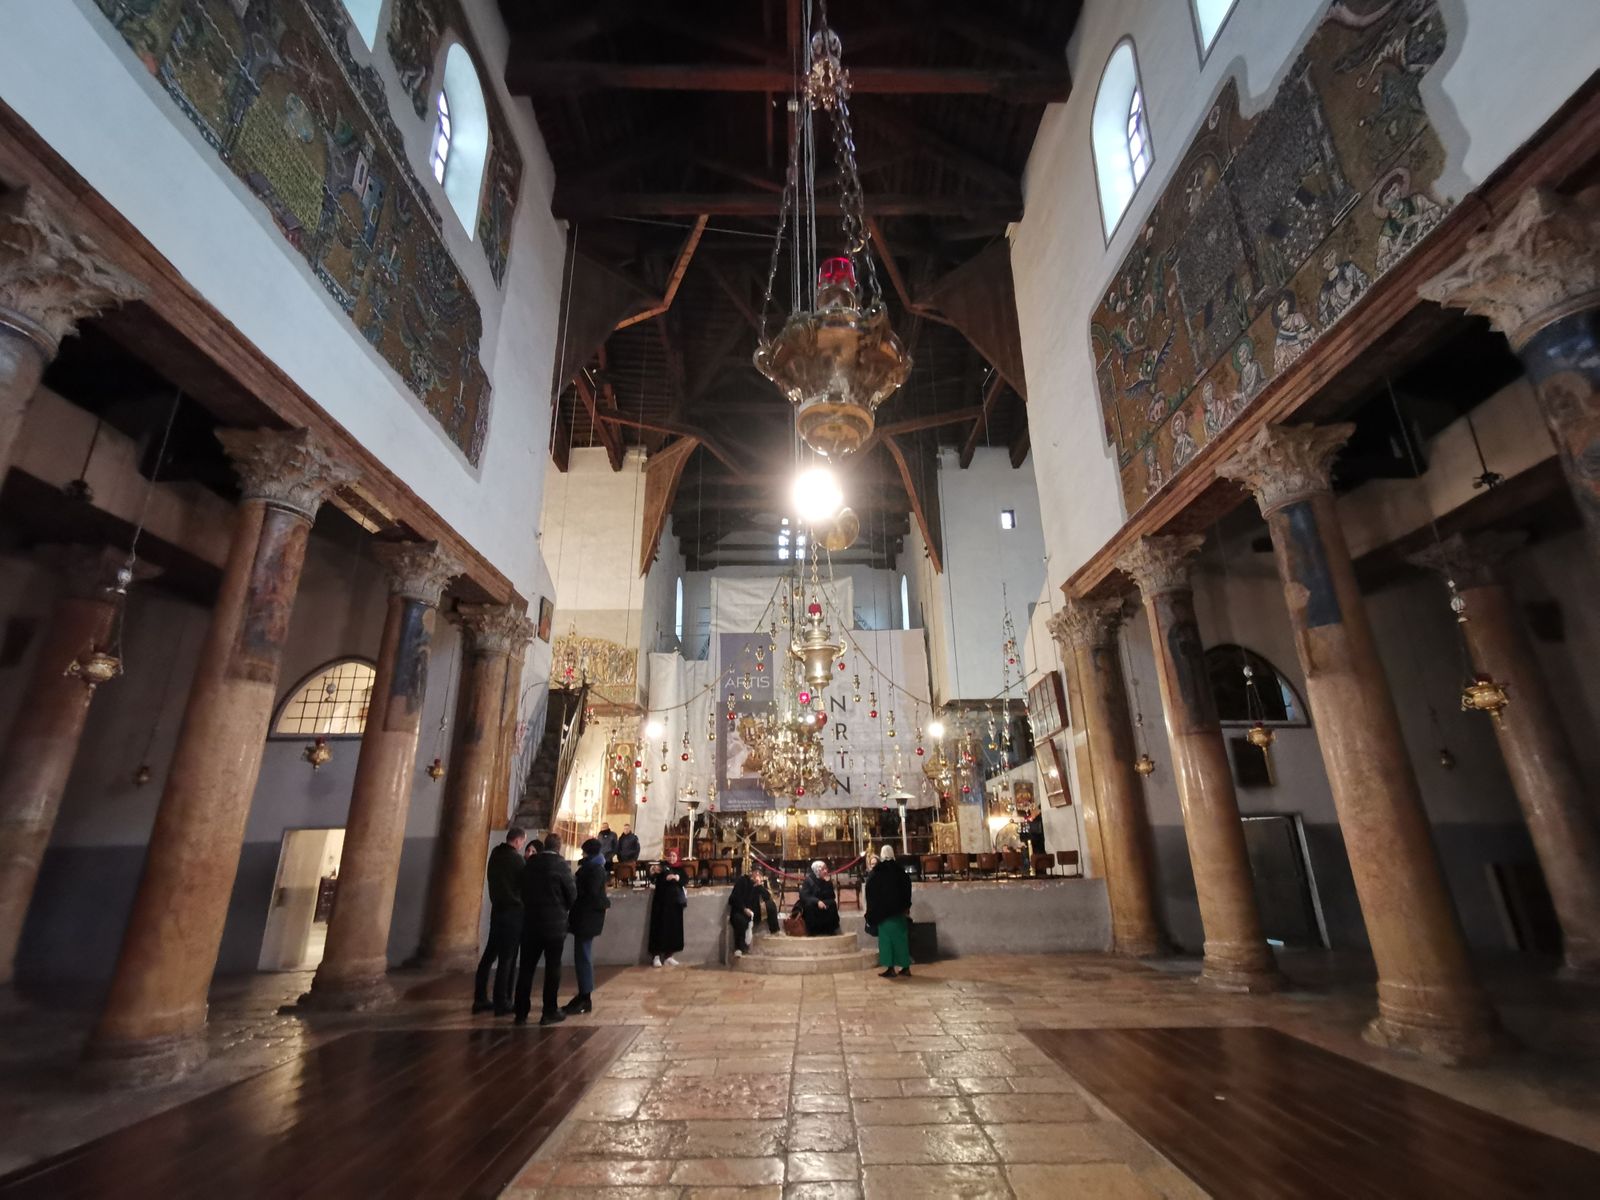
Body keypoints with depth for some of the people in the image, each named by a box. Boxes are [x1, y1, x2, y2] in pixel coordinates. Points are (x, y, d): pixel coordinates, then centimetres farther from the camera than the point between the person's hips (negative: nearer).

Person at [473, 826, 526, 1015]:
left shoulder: (495, 854, 7)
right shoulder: (516, 858, -15)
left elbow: (494, 881, 13)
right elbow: (524, 884, -9)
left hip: (497, 909, 7)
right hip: (513, 912, -7)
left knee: (490, 955, 13)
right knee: (507, 958, -1)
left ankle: (480, 999, 17)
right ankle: (501, 1003, 3)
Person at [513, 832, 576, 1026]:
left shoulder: (530, 863, 1)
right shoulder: (561, 865, -14)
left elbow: (523, 890, 7)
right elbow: (572, 894, -7)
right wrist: (564, 909, 14)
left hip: (531, 922, 4)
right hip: (555, 923, -4)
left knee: (526, 967, 11)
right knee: (553, 968, 7)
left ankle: (521, 1012, 15)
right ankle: (549, 1012, 12)